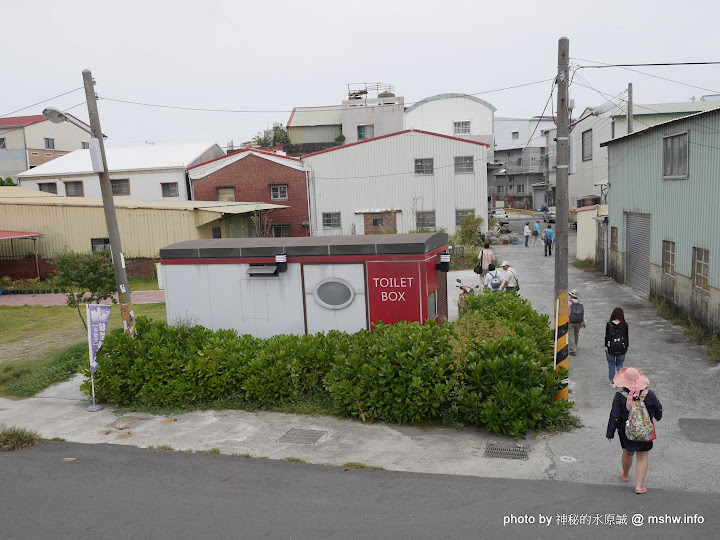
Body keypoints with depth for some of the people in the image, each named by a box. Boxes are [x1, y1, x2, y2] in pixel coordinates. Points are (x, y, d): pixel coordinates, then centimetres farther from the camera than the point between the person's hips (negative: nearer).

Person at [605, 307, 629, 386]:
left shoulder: (609, 324, -10)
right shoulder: (624, 325, -6)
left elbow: (606, 336, -6)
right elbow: (627, 337, 1)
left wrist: (606, 347, 3)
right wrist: (626, 347, 12)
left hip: (611, 349, -1)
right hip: (621, 349, 1)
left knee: (611, 365, 12)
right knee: (619, 365, 17)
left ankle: (612, 382, 16)